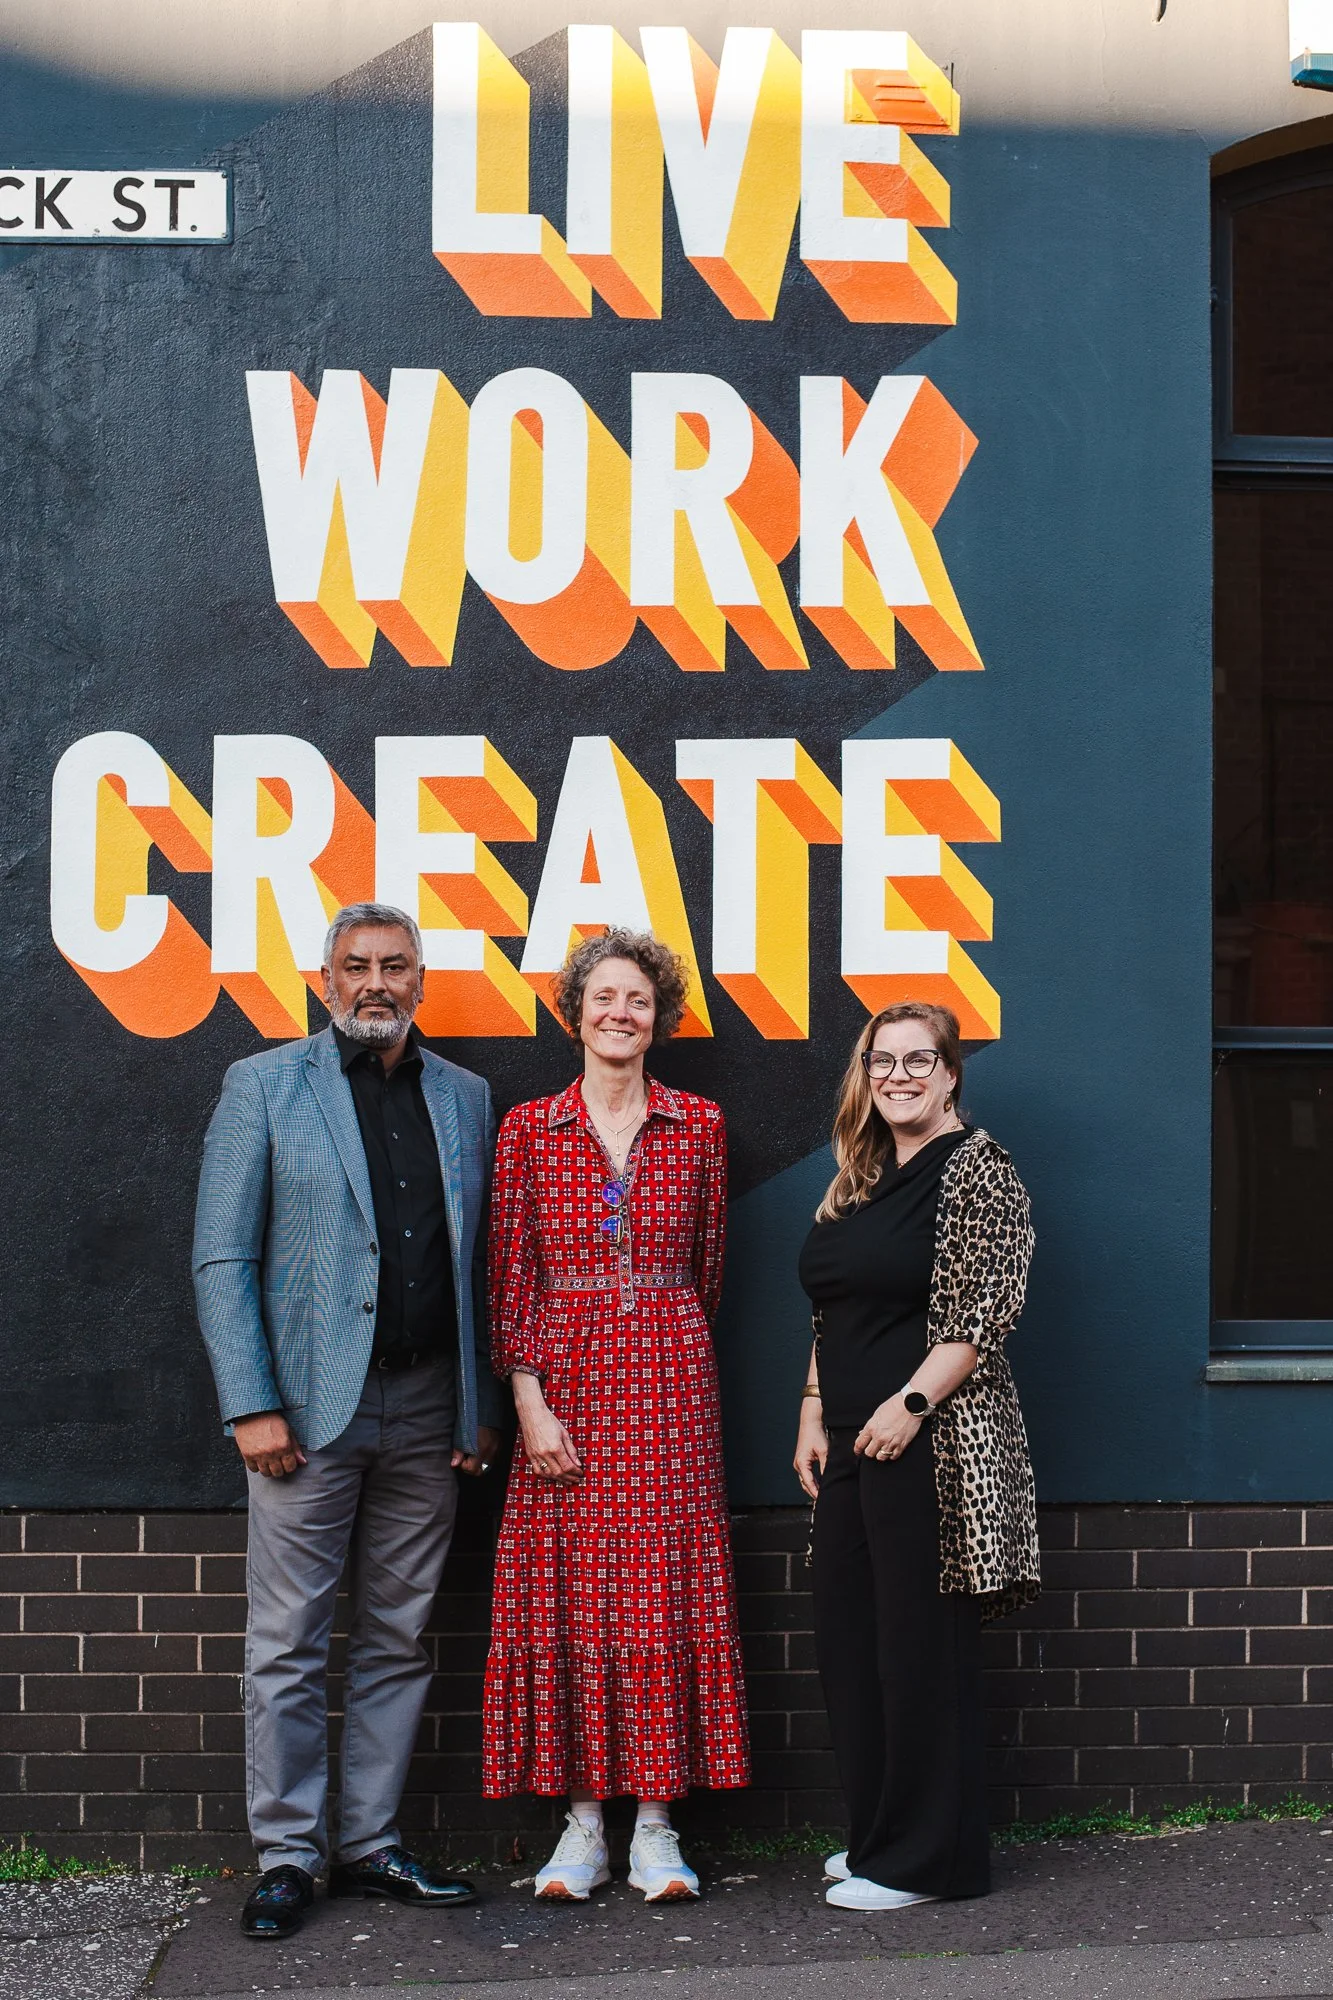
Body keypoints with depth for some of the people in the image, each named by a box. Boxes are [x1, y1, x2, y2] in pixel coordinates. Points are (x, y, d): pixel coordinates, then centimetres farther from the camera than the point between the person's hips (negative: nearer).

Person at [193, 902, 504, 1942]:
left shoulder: (467, 1098, 11)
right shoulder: (264, 1085, 2)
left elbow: (482, 1263, 12)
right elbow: (222, 1258, -2)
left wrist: (486, 1406, 6)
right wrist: (251, 1405, -10)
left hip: (429, 1410, 3)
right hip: (312, 1402, -3)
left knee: (400, 1638, 10)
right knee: (290, 1642, 1)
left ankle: (372, 1845, 21)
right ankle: (288, 1857, 13)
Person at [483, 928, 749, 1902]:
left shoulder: (698, 1126, 6)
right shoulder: (530, 1128, 4)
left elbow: (707, 1265, 14)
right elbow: (510, 1275, 0)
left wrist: (662, 1342, 12)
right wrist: (530, 1400, -8)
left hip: (668, 1378, 1)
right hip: (564, 1379, 0)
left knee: (665, 1590, 1)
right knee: (568, 1591, 1)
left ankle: (656, 1825, 9)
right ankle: (583, 1821, 10)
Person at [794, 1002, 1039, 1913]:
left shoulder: (976, 1166, -7)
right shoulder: (858, 1181, 17)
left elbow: (983, 1308, -14)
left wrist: (911, 1404, -19)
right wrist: (815, 1413, 12)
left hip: (932, 1440, -8)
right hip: (852, 1441, 8)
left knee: (924, 1644, -3)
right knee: (849, 1640, 11)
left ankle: (929, 1856, 8)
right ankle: (877, 1835, 24)